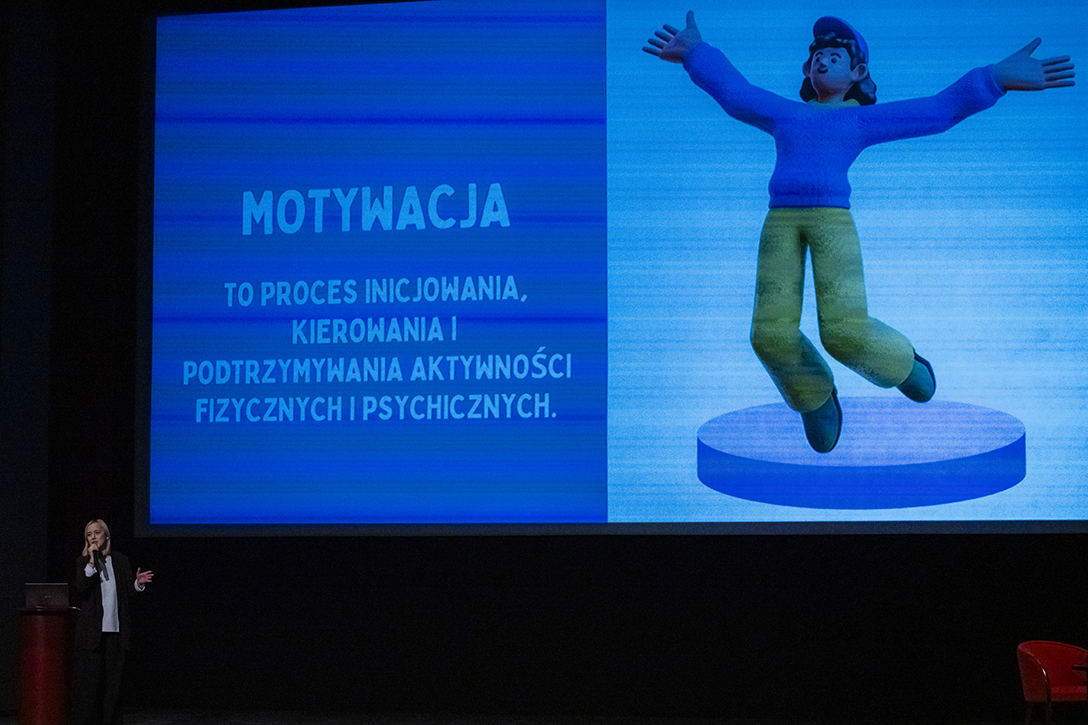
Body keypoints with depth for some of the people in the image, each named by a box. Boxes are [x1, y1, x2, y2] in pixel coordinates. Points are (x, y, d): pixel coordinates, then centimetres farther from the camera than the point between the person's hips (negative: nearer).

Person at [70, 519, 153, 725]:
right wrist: (91, 565, -16)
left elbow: (128, 591, 14)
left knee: (114, 679, 5)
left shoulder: (120, 561, 10)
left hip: (115, 630, 3)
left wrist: (137, 583, -7)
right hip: (91, 630, -3)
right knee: (88, 679, -4)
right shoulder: (82, 563, 2)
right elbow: (78, 591, -11)